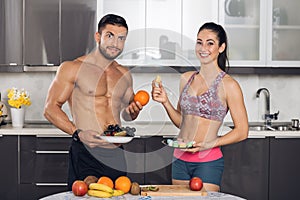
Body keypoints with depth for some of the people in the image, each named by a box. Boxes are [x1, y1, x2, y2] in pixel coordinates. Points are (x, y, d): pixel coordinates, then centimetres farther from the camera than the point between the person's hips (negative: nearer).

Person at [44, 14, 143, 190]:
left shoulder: (125, 75, 13)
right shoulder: (73, 68, -3)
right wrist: (77, 133, -18)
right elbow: (50, 108, -5)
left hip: (116, 155, 5)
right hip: (85, 155, -5)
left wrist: (133, 111, 1)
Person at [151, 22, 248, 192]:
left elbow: (242, 131, -7)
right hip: (180, 160, 5)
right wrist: (165, 102, 0)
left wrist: (209, 144, -17)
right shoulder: (186, 78, 8)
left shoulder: (228, 85, -8)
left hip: (208, 162, -5)